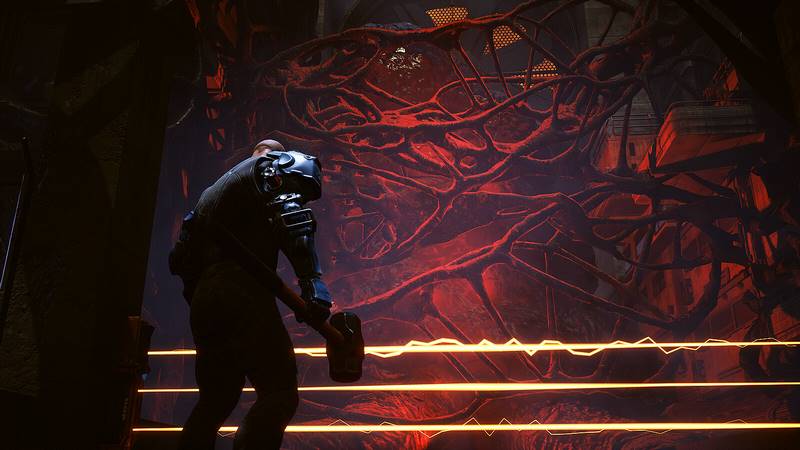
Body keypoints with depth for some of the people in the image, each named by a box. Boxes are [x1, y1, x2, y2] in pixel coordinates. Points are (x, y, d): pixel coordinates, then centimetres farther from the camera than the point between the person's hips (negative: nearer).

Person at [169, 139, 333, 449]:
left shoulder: (213, 191, 33)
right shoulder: (277, 164, 10)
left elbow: (182, 258, 27)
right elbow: (290, 213, -13)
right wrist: (312, 284, -23)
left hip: (204, 301, 8)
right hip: (242, 294, -8)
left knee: (216, 399, 16)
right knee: (280, 394, -10)